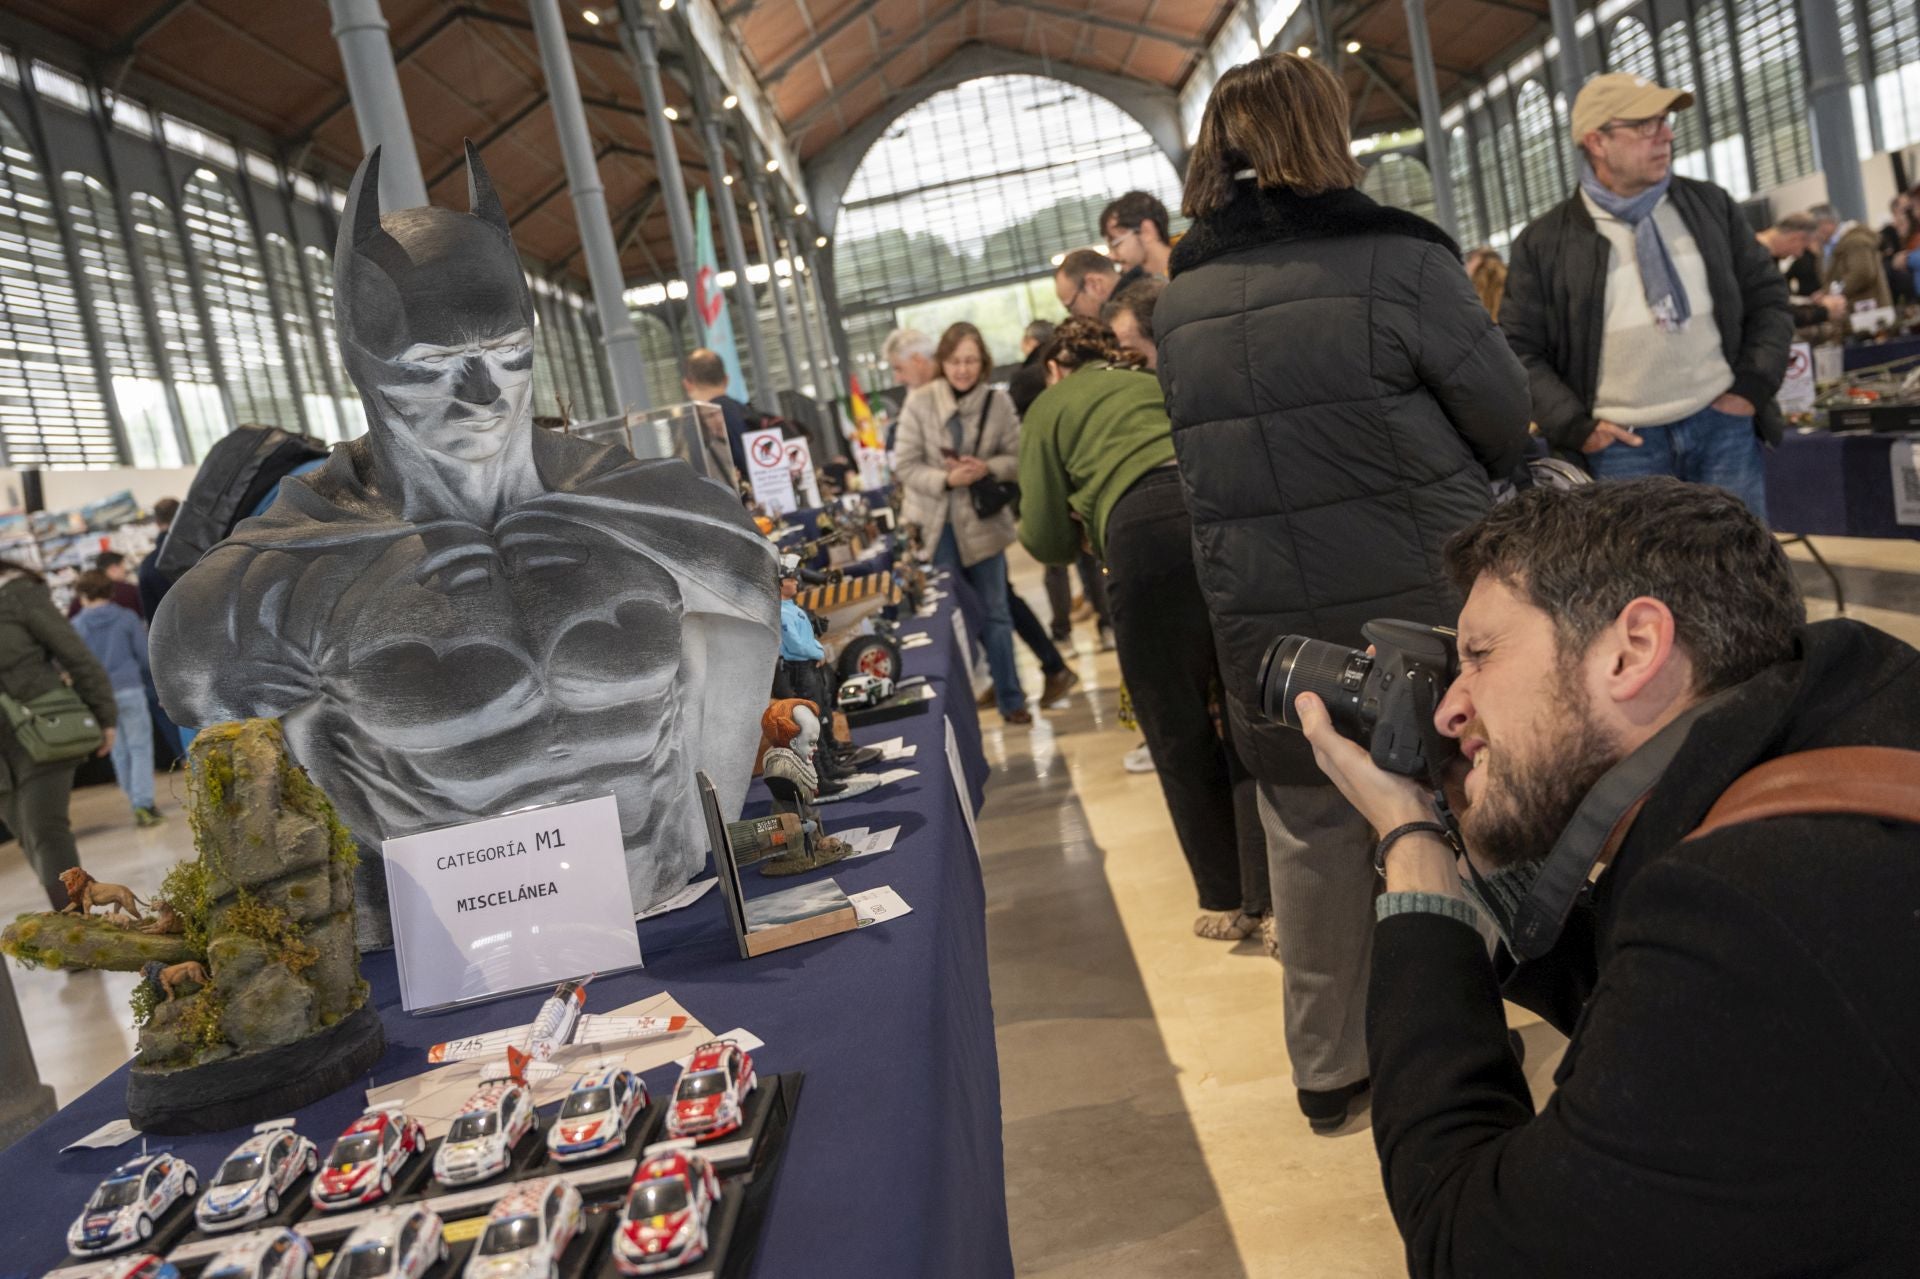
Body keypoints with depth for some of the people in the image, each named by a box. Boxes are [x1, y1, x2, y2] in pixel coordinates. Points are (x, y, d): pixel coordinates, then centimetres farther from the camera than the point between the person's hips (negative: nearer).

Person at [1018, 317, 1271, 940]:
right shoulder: (1155, 383, 35)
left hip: (1147, 534, -4)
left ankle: (1227, 903, 20)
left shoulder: (1050, 406, 20)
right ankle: (1275, 897, 9)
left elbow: (1047, 541, 11)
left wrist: (1083, 530, 36)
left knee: (1179, 736, 10)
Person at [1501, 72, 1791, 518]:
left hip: (1724, 423, 3)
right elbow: (1519, 350, 0)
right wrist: (1577, 427, -9)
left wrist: (1753, 386, 2)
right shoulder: (1544, 243, -1)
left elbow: (1766, 294, 15)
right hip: (1623, 443, -3)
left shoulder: (1710, 205, 9)